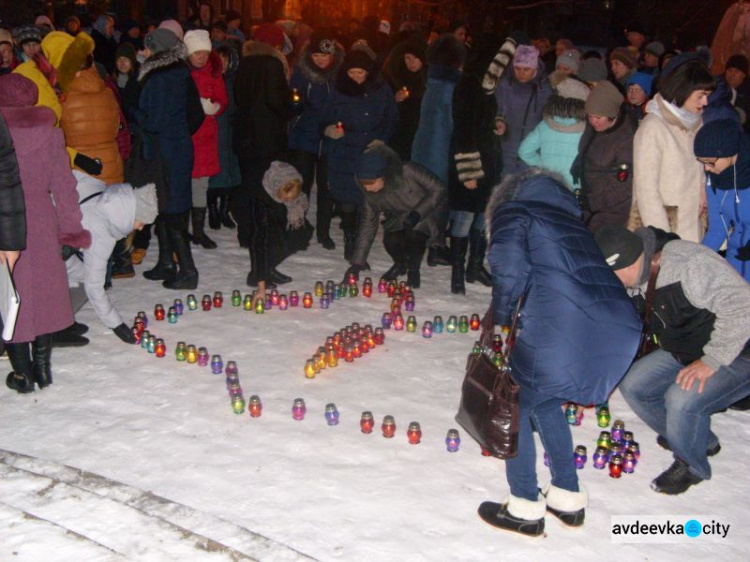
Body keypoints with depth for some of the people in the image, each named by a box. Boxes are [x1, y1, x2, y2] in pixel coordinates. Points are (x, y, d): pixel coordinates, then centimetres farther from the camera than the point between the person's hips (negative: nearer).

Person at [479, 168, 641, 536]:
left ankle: (526, 510, 22)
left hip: (562, 329, -7)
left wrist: (500, 322, 6)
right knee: (543, 399, 29)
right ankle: (569, 499, 34)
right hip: (621, 329, 7)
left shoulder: (513, 210, 14)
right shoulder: (570, 219, 34)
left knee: (514, 406, 17)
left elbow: (510, 268, -6)